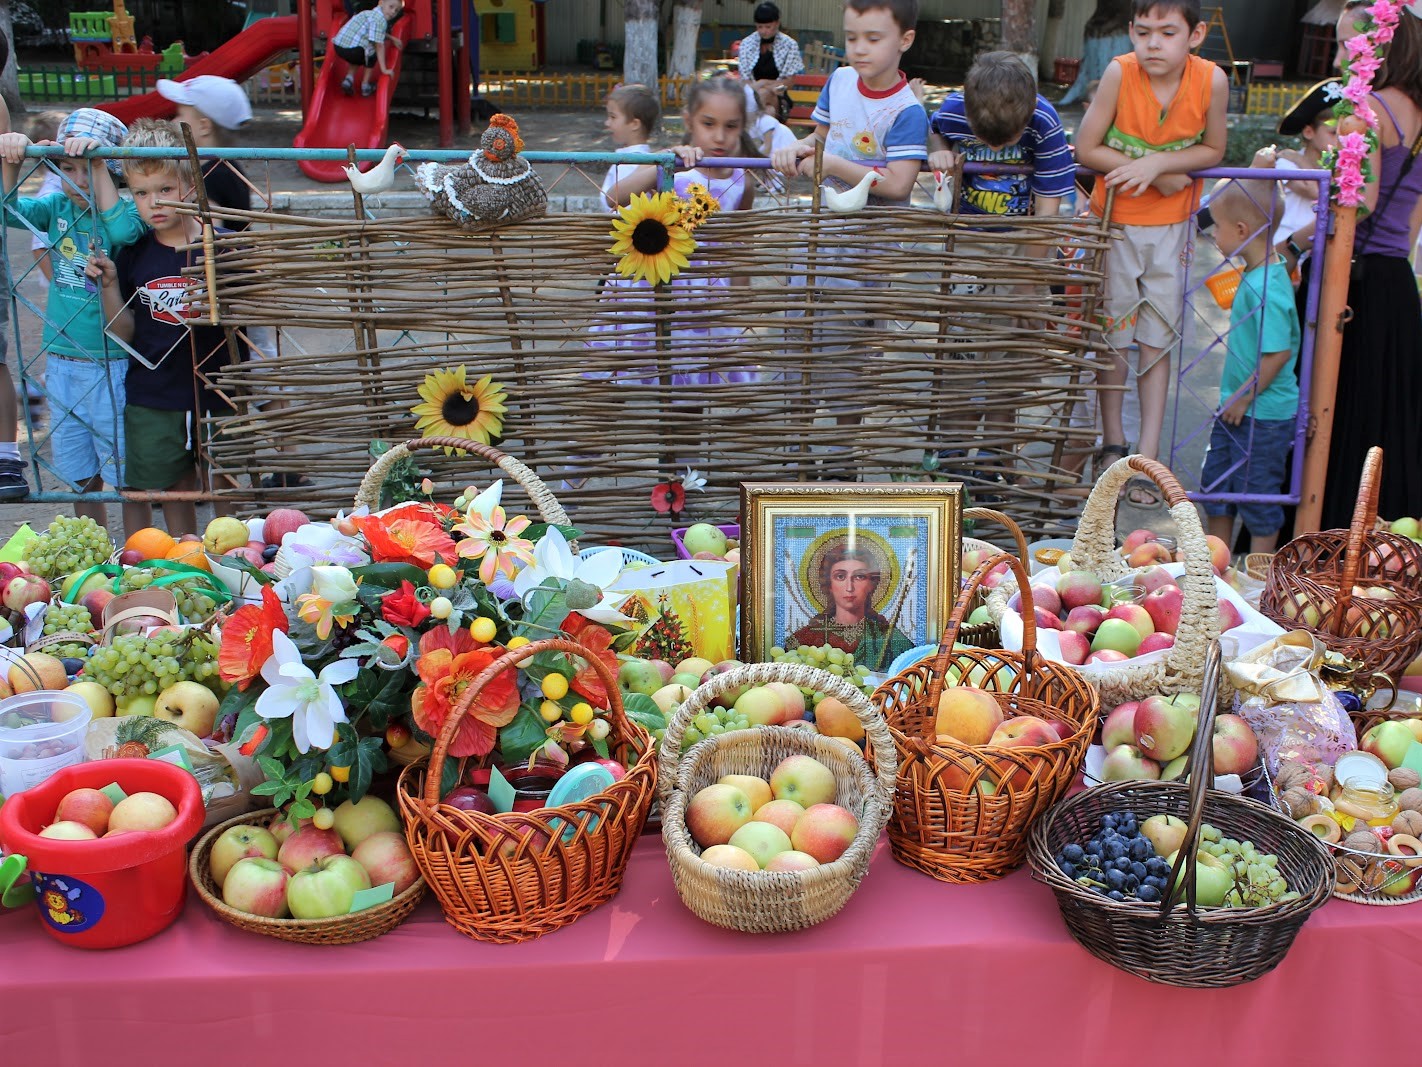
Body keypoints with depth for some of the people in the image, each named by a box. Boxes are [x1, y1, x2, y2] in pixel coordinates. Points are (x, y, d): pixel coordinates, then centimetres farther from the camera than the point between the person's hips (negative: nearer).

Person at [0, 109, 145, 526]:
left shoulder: (123, 210, -9)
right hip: (61, 363, 5)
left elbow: (125, 230, -32)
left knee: (126, 475, 3)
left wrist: (97, 163, -30)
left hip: (111, 365, -5)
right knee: (81, 475, 16)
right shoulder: (58, 206, 5)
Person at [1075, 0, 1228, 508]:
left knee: (1158, 340, 5)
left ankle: (1147, 457, 11)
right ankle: (1113, 442, 24)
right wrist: (1161, 176, -19)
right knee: (1112, 332, 8)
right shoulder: (1120, 72, -20)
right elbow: (1086, 148, -15)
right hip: (1115, 220, -1)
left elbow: (1213, 151, -4)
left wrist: (1157, 162, -22)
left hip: (1170, 226, 1)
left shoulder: (1211, 80, -16)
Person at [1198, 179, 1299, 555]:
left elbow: (1279, 354, -27)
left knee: (1257, 493, 4)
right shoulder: (1256, 273, 4)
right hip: (1239, 406, 10)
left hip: (1263, 414, -10)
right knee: (1215, 482, 18)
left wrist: (1243, 397, -16)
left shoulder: (1266, 288, -25)